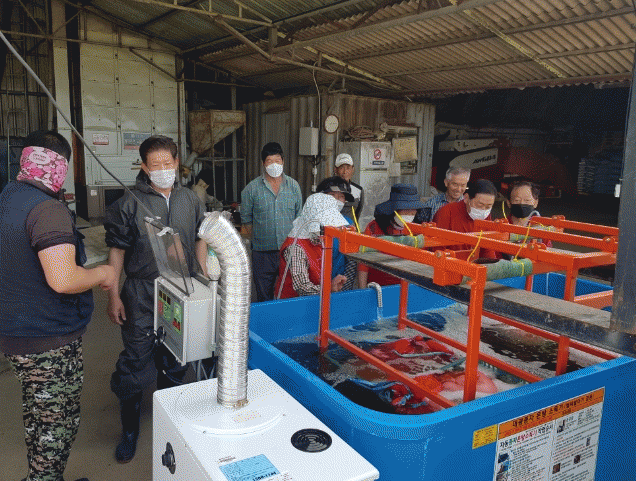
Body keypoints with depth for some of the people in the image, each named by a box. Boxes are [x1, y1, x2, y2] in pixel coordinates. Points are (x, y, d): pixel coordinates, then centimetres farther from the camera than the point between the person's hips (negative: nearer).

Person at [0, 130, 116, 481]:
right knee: (58, 426, 6)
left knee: (37, 418, 24)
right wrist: (103, 274, -13)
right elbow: (63, 281, -31)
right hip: (49, 343, -10)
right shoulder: (48, 209, -23)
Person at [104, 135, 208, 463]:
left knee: (174, 361, 17)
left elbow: (200, 242, 15)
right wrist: (113, 295, -8)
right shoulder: (130, 204, -6)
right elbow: (116, 251, -4)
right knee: (135, 362, 1)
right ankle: (129, 430, 21)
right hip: (141, 293, -3)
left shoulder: (191, 200, 6)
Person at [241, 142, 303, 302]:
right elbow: (246, 221, 7)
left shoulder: (293, 186, 7)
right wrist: (257, 240, 2)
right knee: (264, 298, 6)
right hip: (263, 253, -1)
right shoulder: (252, 188, 0)